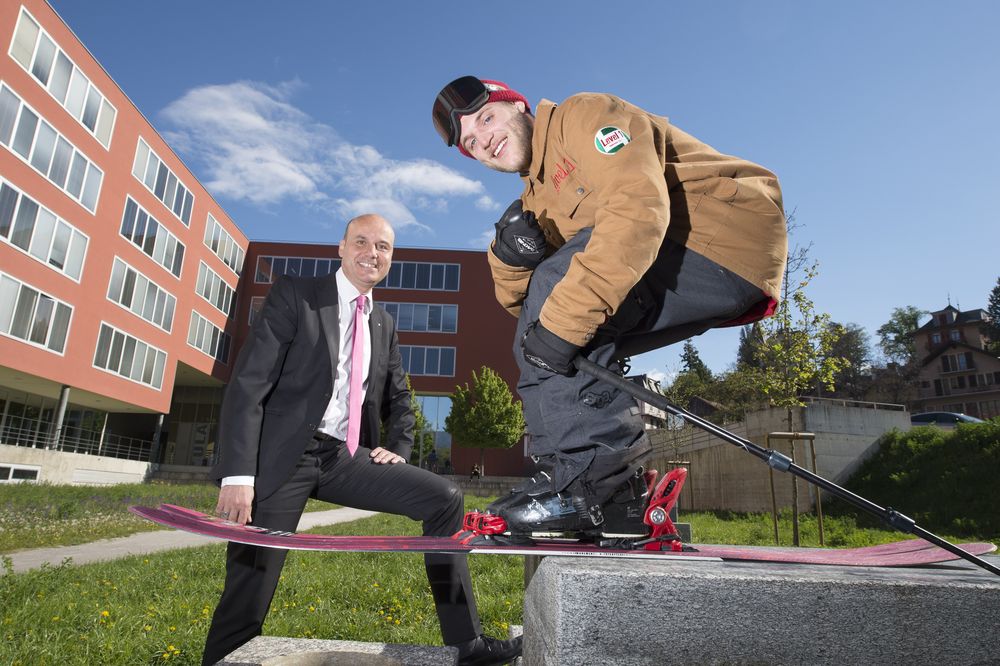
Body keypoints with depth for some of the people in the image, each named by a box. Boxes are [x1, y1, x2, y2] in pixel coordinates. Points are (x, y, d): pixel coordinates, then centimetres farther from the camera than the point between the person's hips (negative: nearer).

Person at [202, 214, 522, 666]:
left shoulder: (384, 325, 15)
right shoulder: (294, 295, -2)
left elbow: (398, 401, 26)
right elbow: (247, 384, -10)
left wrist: (398, 449, 8)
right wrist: (237, 475, -18)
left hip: (346, 459, 5)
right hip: (282, 456, -4)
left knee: (444, 497, -7)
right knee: (249, 588, -6)